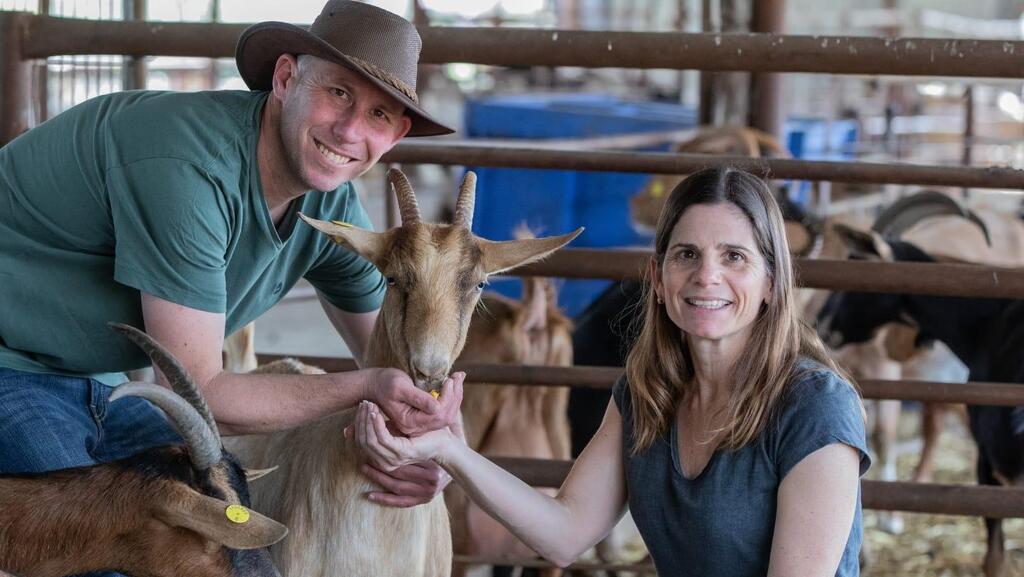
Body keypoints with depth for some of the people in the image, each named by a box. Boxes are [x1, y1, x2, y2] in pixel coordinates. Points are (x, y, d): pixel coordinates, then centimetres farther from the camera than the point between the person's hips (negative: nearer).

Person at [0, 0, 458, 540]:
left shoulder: (333, 209, -3)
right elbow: (198, 395, -26)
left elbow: (401, 361, 6)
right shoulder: (192, 168, -30)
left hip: (96, 386, 9)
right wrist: (364, 387, -30)